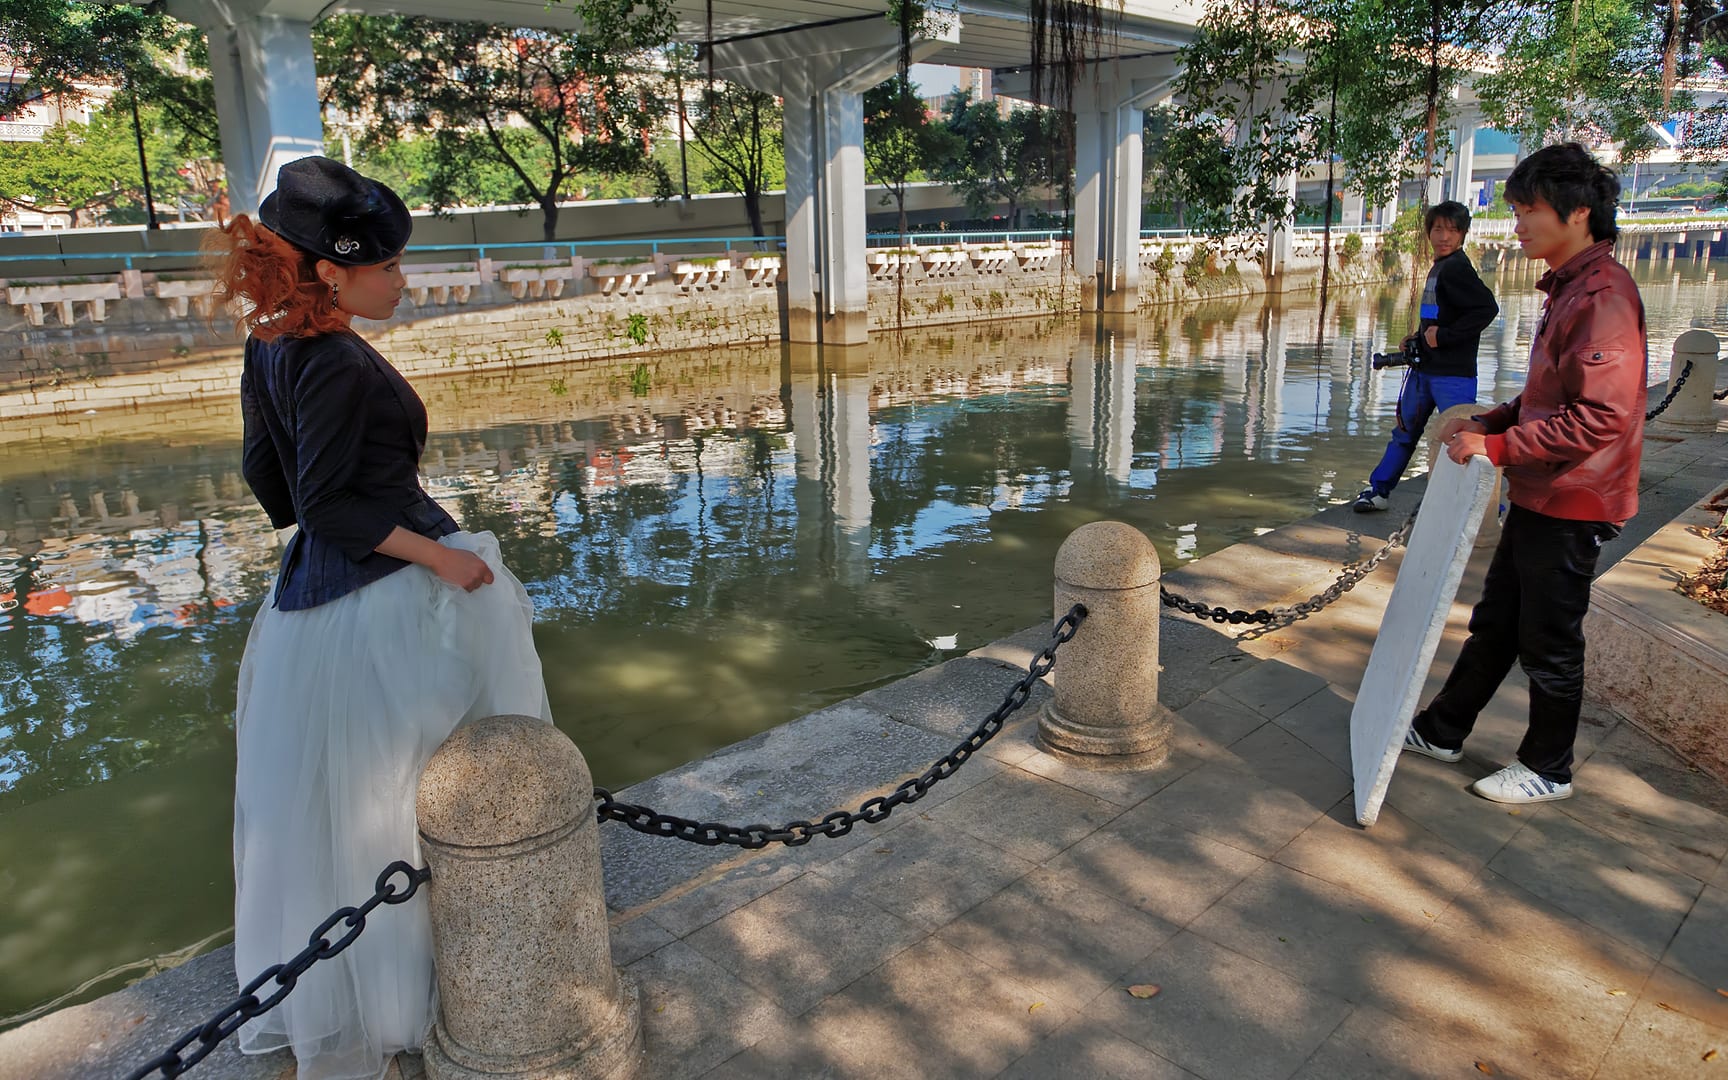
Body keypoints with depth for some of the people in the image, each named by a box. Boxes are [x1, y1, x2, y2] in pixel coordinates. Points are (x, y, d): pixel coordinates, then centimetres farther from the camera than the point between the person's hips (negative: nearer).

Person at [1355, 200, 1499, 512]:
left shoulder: (1456, 267, -14)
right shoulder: (1438, 267, 13)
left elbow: (1487, 308, -24)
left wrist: (1443, 336, -20)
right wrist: (1419, 338, 9)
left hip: (1453, 372, -9)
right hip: (1424, 368, 9)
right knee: (1404, 431, 17)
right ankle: (1379, 491, 28)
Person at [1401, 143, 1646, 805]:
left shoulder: (1603, 293, -20)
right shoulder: (1568, 286, 11)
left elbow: (1600, 416, -27)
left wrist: (1499, 447, -24)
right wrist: (1488, 422, 6)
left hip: (1572, 504, -9)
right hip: (1539, 495, 9)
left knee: (1549, 643, 5)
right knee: (1496, 621, 18)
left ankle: (1548, 769, 23)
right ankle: (1443, 730, 31)